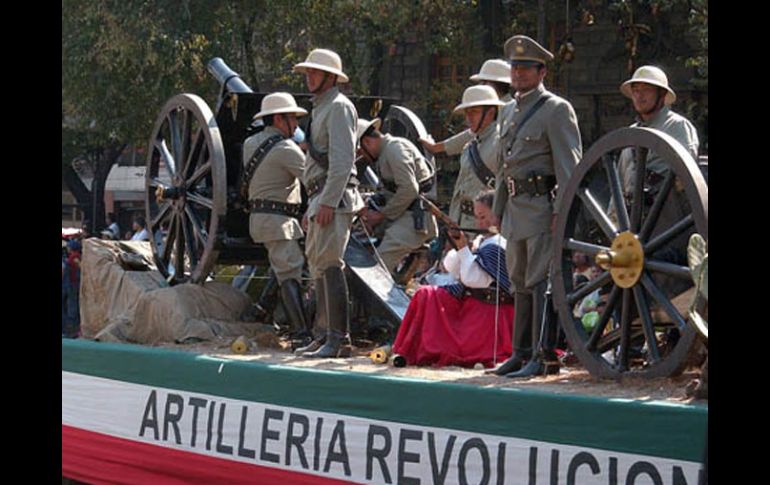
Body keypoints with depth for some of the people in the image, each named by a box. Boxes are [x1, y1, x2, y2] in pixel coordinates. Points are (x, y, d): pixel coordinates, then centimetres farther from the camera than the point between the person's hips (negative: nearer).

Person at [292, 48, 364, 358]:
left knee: (329, 263, -15)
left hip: (334, 198, -11)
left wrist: (328, 202, -23)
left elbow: (342, 160, -18)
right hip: (320, 197, 11)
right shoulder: (320, 108, 23)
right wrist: (311, 206, 24)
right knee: (317, 264, 12)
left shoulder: (338, 107, -8)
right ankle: (323, 335, 16)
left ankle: (335, 339, -17)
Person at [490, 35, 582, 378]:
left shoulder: (557, 110, -6)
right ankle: (522, 352, 19)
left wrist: (562, 212, -19)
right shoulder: (512, 114, 19)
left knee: (541, 282, -10)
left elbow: (568, 165, -12)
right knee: (520, 282, 12)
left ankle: (544, 356, -10)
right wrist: (499, 210, 22)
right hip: (516, 208, 9)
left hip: (543, 205, -9)